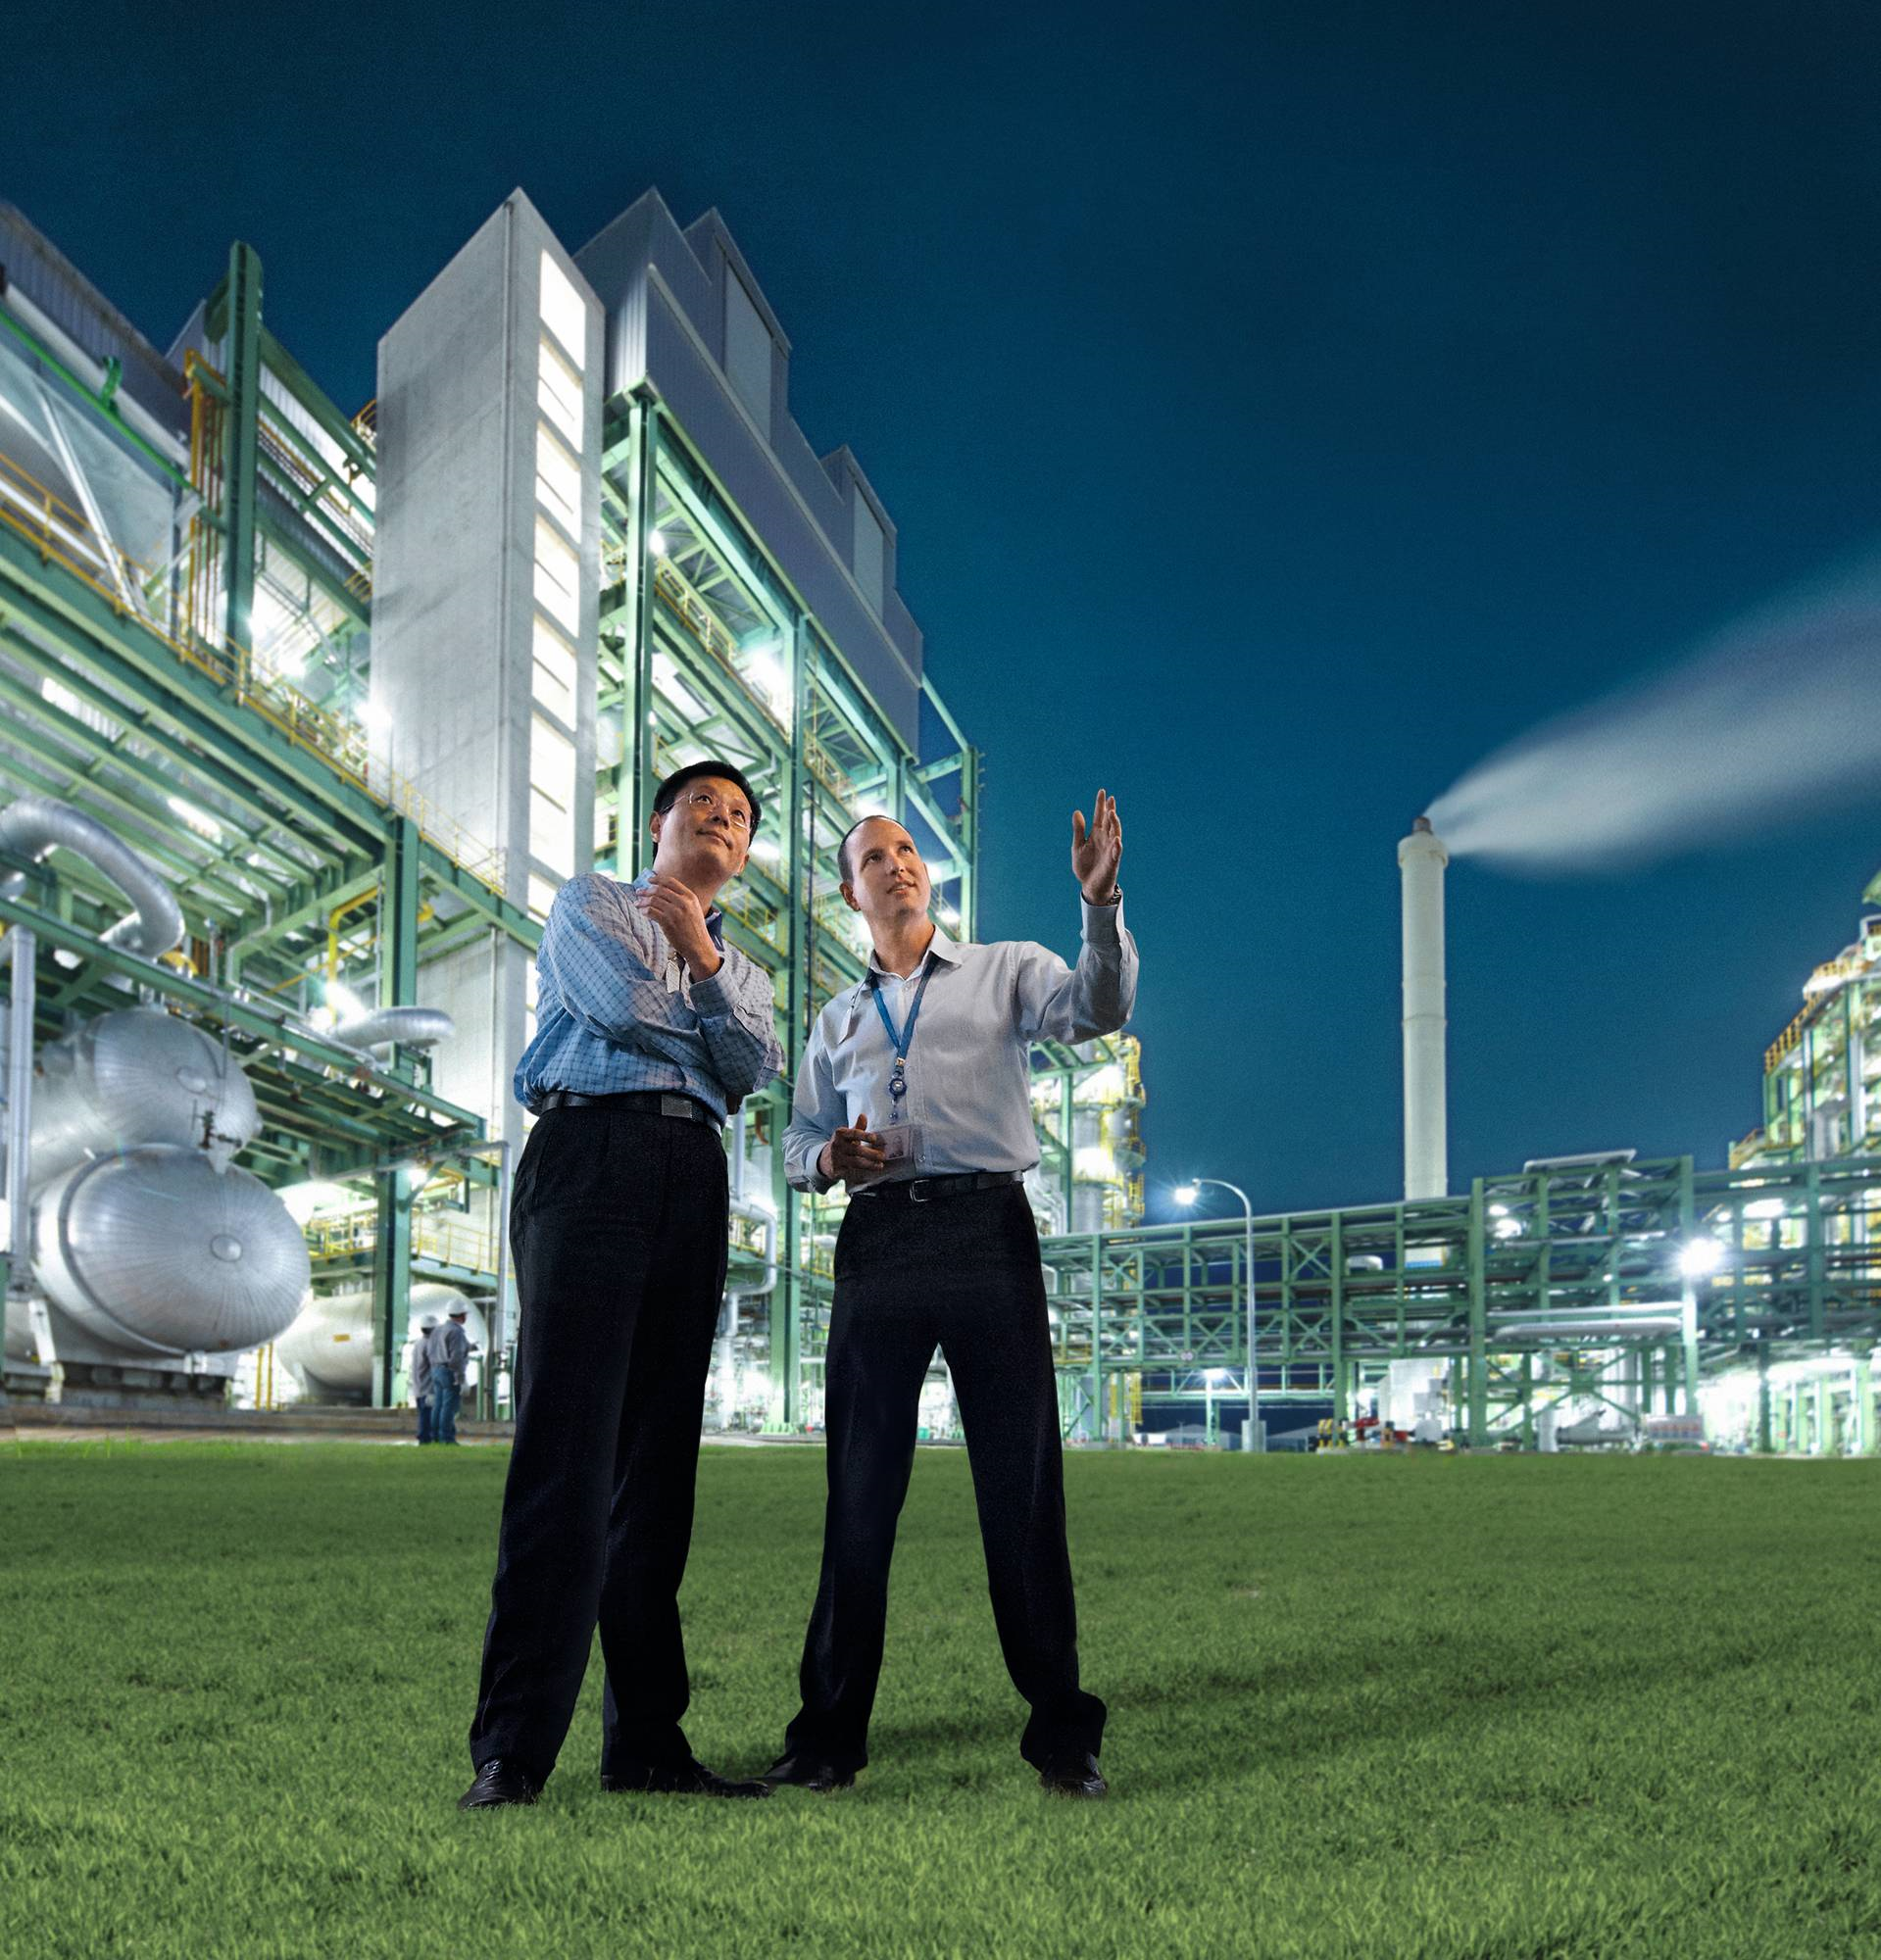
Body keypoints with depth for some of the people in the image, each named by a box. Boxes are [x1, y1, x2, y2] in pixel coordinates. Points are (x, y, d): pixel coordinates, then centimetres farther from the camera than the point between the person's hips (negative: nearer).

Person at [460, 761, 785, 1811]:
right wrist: (708, 1031, 13)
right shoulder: (589, 905, 14)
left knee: (660, 1452, 2)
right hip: (593, 1152, -5)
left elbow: (749, 1071, 8)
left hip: (695, 1181, 6)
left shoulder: (746, 972, 28)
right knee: (569, 1445, -14)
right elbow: (624, 1007, -5)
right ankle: (513, 1748, -15)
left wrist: (703, 957, 2)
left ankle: (647, 1736, 4)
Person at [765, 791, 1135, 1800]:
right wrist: (827, 1157, 0)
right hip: (878, 1242, 3)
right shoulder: (837, 1019, 24)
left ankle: (1061, 1732, 2)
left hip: (986, 1229, -3)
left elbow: (1098, 1009, -6)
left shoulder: (1007, 970, 13)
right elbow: (797, 1143, 23)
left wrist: (1100, 902, -22)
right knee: (860, 1488, 3)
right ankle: (830, 1733, 9)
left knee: (1020, 1483, -3)